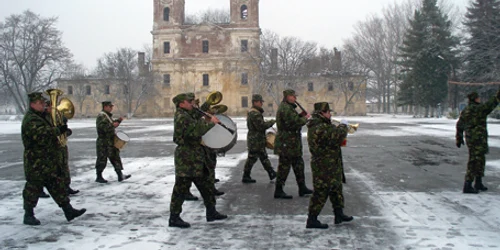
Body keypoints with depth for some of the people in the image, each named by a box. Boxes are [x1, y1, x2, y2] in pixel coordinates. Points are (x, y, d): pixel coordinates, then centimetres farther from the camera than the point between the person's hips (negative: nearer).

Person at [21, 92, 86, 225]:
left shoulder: (40, 117, 17)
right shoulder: (31, 120, -17)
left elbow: (48, 131, 29)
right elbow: (42, 134, -33)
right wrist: (58, 130, -27)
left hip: (48, 162, 10)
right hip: (37, 162, -10)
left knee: (57, 185, 9)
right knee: (33, 187, 1)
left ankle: (68, 211, 12)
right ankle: (28, 215, 12)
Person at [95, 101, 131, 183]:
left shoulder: (107, 115, 17)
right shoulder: (101, 116, -14)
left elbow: (111, 125, 27)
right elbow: (101, 127, -26)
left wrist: (118, 120, 11)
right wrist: (112, 125, -27)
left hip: (110, 142, 10)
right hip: (104, 143, -10)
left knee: (115, 158, 8)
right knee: (102, 160, -1)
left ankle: (120, 175, 9)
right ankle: (99, 177, 10)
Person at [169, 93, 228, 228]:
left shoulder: (187, 116, 16)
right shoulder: (181, 117, -17)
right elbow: (195, 132, -26)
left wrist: (206, 121, 9)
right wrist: (211, 123, -19)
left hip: (195, 159, 11)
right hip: (186, 158, -11)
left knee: (206, 186, 15)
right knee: (181, 188, -3)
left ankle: (211, 212, 25)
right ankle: (174, 218, 4)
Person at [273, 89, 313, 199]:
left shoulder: (288, 107, 17)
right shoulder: (285, 108, -18)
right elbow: (294, 124, -25)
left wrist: (300, 116, 5)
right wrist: (305, 118, -12)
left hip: (292, 143, 11)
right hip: (287, 143, -11)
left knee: (298, 164, 16)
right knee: (284, 166, -4)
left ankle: (302, 188, 24)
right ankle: (278, 191, 3)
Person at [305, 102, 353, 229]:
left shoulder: (316, 125, 10)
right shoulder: (321, 128, -25)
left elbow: (332, 134, 19)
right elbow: (338, 136, -26)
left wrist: (340, 127, 4)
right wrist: (343, 125, -8)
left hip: (330, 165, 11)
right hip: (324, 166, -11)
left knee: (336, 189, 21)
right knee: (321, 192, -3)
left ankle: (339, 214, 33)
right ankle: (312, 220, 4)